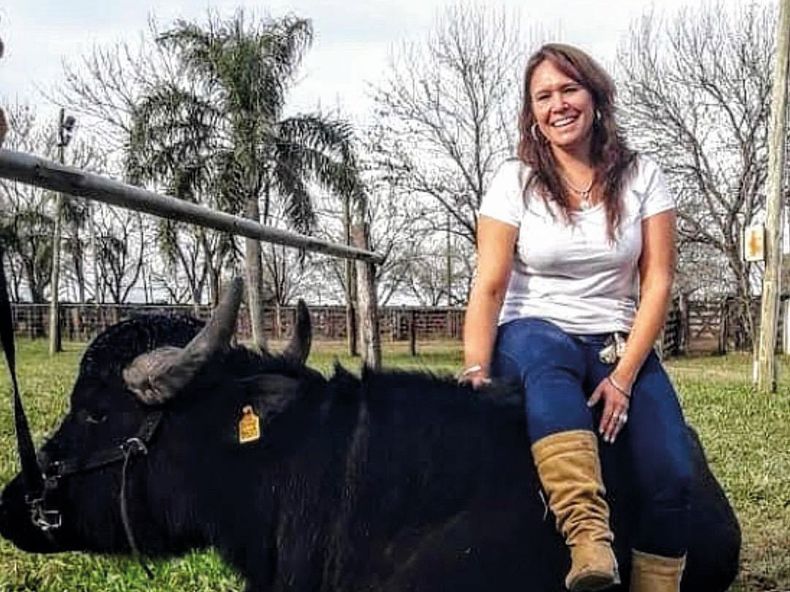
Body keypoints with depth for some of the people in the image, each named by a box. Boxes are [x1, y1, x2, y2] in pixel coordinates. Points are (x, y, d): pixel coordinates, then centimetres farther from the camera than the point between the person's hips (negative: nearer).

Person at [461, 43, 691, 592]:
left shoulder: (641, 177, 3)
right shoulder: (516, 181, 0)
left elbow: (657, 283, -3)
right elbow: (489, 286, -7)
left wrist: (624, 376, -14)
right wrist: (476, 371, -21)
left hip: (620, 346, 2)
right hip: (534, 337, -2)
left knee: (672, 477, -22)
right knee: (547, 355, -40)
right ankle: (589, 536, -52)